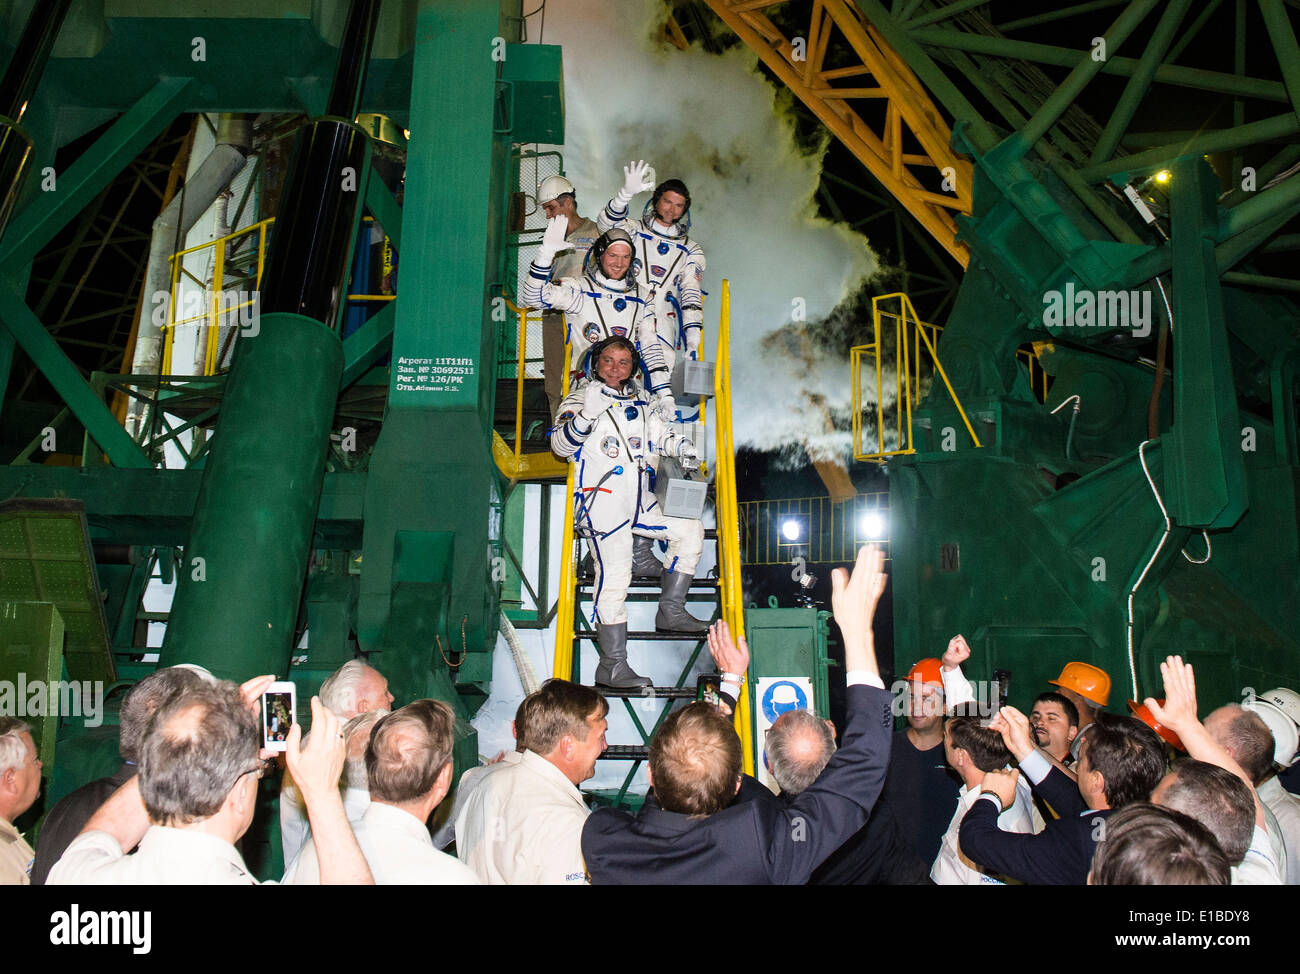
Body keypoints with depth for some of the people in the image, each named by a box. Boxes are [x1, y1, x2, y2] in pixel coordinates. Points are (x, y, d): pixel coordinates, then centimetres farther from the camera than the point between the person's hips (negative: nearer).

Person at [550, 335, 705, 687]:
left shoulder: (638, 403, 18)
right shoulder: (581, 399, -1)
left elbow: (659, 434, 29)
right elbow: (561, 445, -12)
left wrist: (682, 448, 8)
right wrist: (586, 415, -29)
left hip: (639, 503, 8)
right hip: (602, 504, -7)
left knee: (690, 530, 11)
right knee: (615, 578, -12)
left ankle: (670, 612, 15)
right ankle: (612, 667, -6)